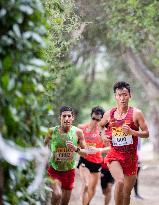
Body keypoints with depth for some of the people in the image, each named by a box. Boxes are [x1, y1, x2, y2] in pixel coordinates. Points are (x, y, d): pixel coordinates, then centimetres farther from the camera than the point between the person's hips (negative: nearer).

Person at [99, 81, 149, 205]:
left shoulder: (136, 113, -4)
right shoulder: (109, 114, 3)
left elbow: (146, 133, -4)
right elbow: (101, 125, 24)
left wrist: (132, 132, -21)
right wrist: (103, 135, 3)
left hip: (131, 157, 0)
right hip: (114, 156, 0)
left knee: (127, 193, 9)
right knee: (120, 181, -29)